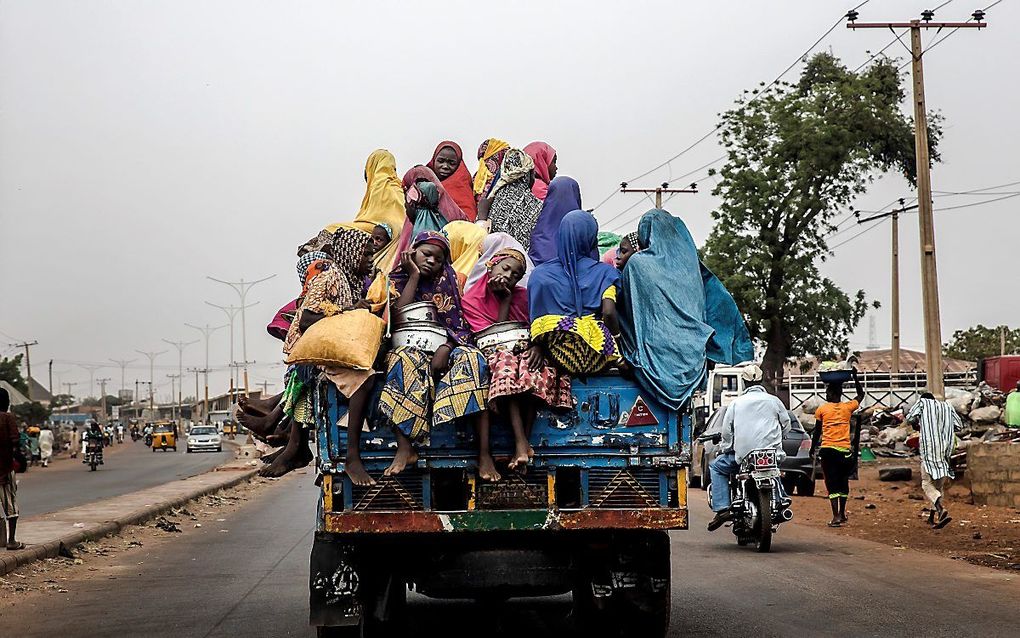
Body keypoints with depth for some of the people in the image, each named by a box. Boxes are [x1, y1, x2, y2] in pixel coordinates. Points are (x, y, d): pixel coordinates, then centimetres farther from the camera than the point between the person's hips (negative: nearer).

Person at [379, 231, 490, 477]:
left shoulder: (447, 281, 13)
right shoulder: (396, 281, 9)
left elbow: (461, 324, 4)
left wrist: (445, 348, -16)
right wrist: (414, 276, -4)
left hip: (444, 347, 1)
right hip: (410, 348, -1)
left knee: (472, 358, -30)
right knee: (404, 359, -37)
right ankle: (405, 448, -42)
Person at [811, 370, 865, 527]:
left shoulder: (821, 409, 1)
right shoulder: (848, 407, 6)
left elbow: (817, 432, 7)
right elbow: (861, 394, 25)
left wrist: (812, 449, 19)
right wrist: (855, 376, 28)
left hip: (828, 449, -2)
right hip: (845, 449, 2)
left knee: (832, 483, -3)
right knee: (843, 481, 18)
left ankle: (836, 516, -14)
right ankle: (842, 513, 27)